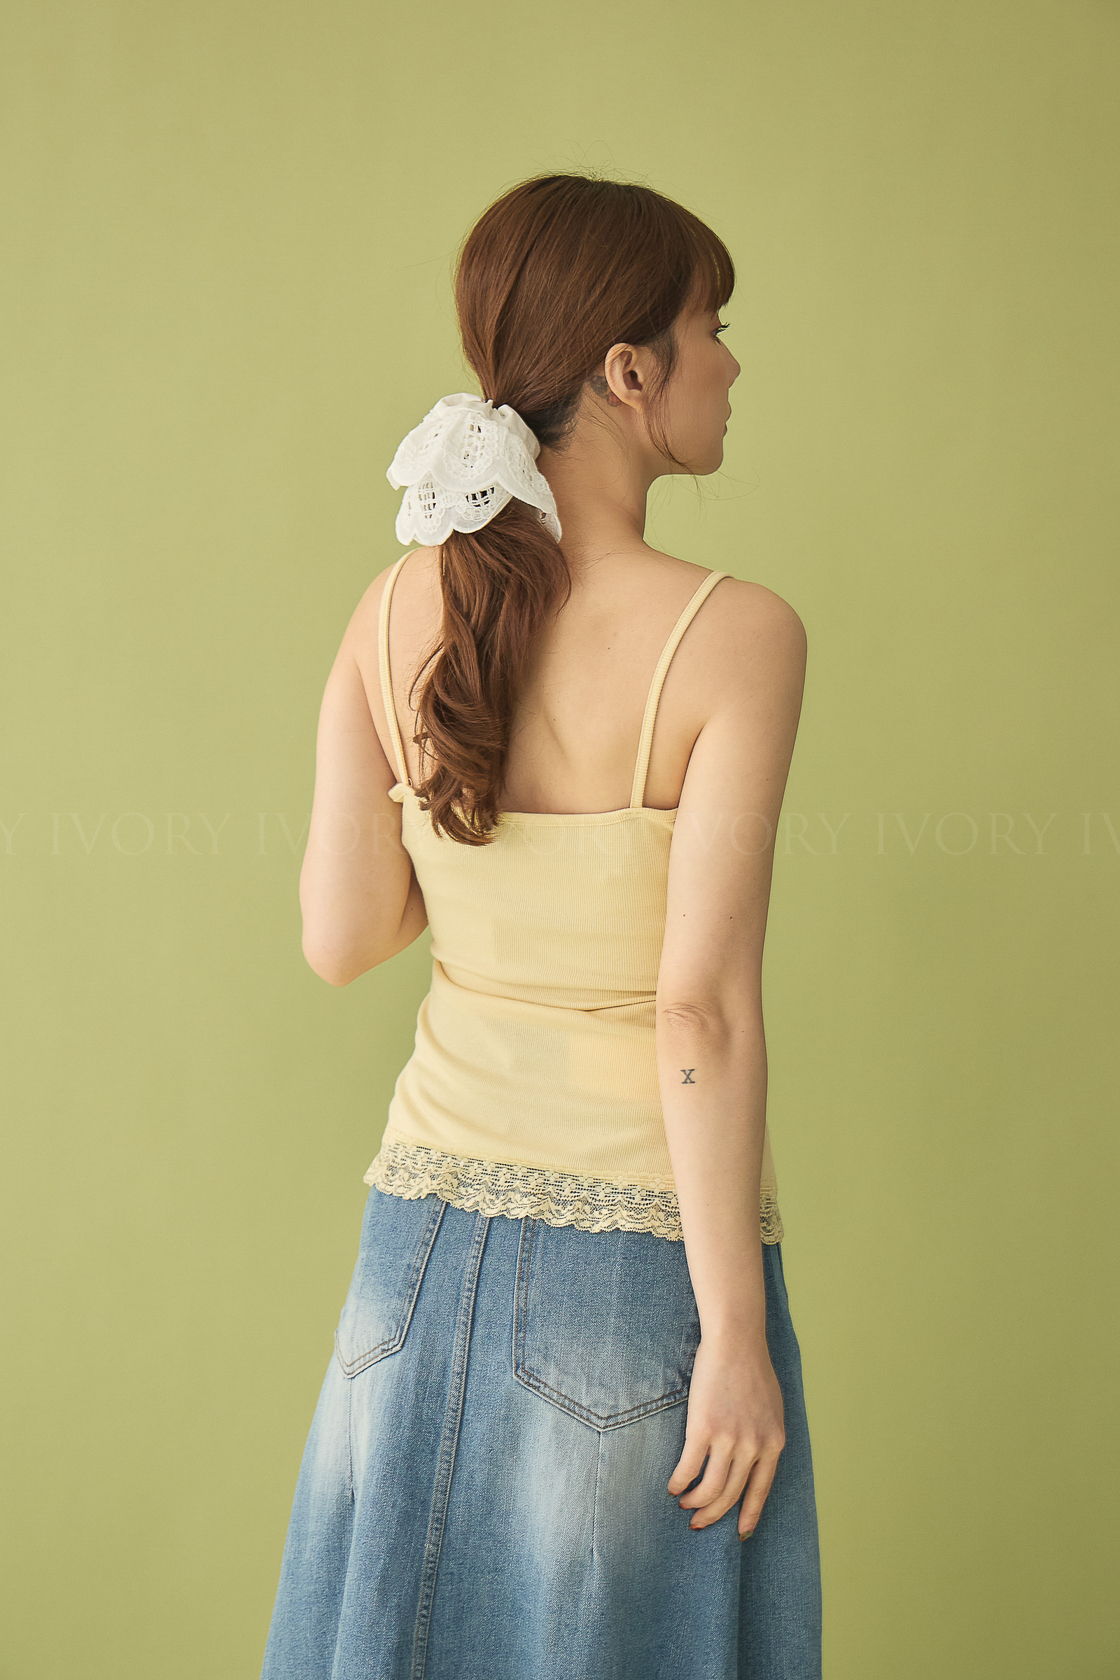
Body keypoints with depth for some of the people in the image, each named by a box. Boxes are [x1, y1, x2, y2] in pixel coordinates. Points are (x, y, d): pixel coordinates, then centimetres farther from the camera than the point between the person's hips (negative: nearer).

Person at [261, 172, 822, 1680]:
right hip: (643, 1238, -5)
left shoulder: (396, 611, -3)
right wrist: (739, 1337, -14)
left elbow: (339, 937, 1)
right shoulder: (734, 636, -18)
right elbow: (702, 1013, -21)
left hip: (434, 1212, 5)